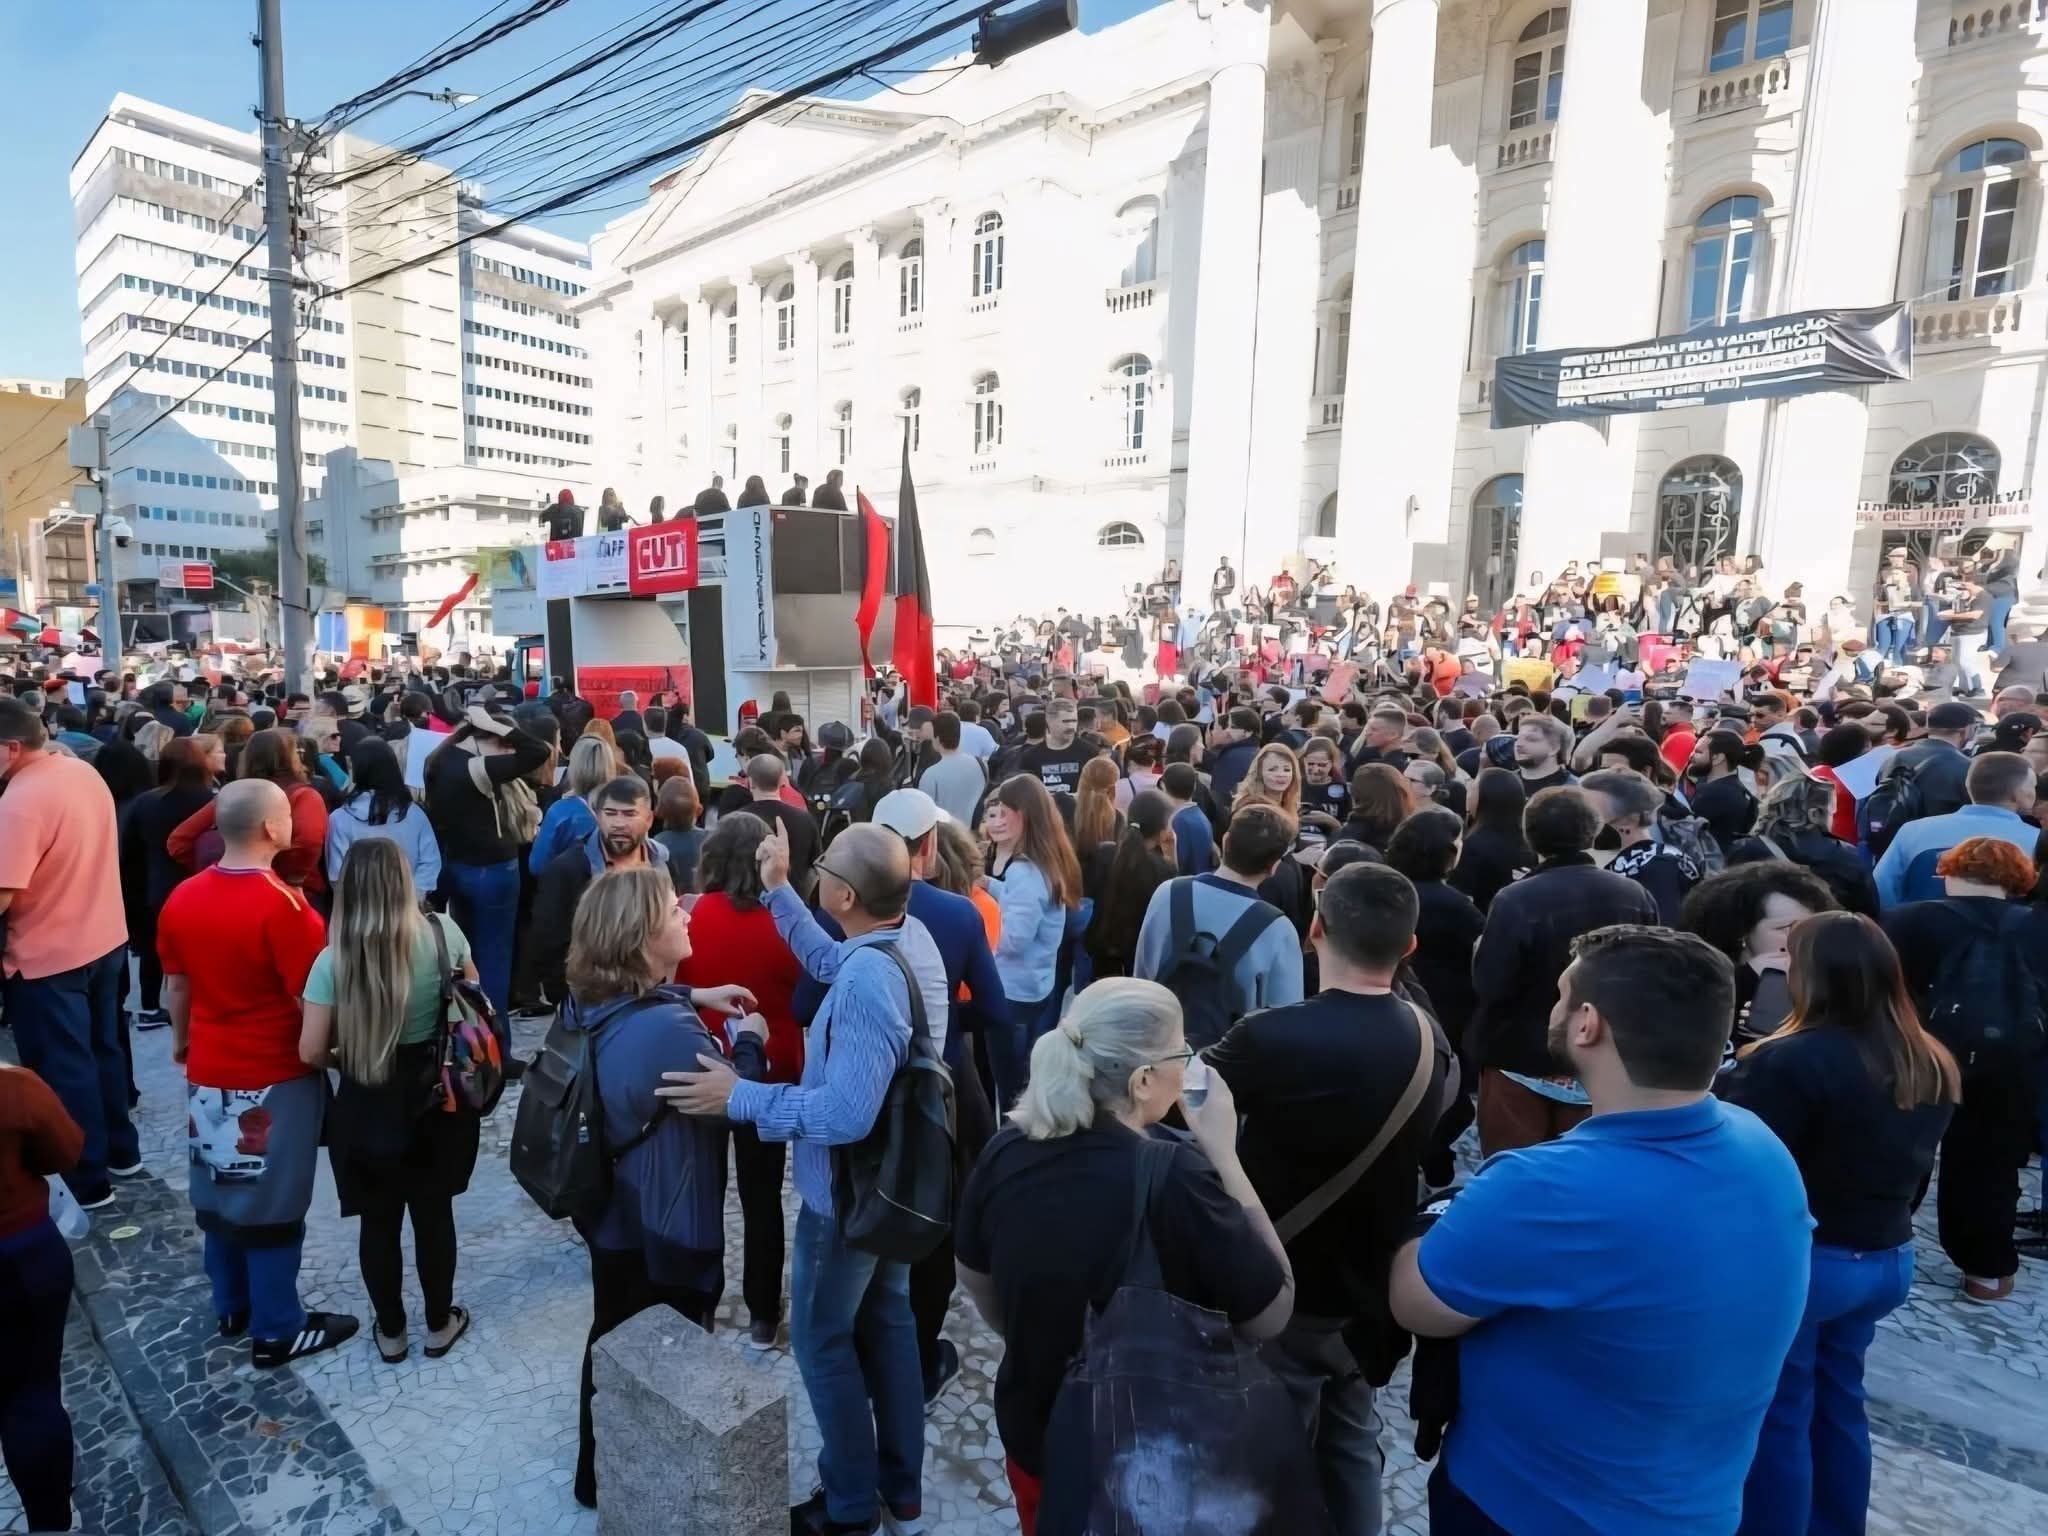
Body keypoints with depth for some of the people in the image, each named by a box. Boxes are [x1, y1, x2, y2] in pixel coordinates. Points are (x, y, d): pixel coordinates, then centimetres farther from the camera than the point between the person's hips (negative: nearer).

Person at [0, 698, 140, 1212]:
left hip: (48, 957, -8)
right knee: (104, 1050, 20)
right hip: (106, 939, 8)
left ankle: (88, 1181, 17)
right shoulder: (86, 772, 1)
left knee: (62, 1069, 6)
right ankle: (122, 1151, 33)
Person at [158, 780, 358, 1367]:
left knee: (220, 1190, 21)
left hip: (209, 1070, 7)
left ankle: (231, 1308, 38)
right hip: (276, 1076, -7)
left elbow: (176, 985, 10)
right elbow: (312, 998, -21)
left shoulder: (182, 898, -2)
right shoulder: (282, 904, -24)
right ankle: (277, 1331, 19)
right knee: (271, 1204, 5)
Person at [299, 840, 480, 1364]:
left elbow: (312, 1052, -12)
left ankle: (390, 1332, 33)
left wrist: (348, 1059, 8)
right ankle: (440, 1324, 33)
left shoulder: (333, 960, -15)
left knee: (379, 1221, 17)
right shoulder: (443, 934, -12)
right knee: (434, 1212, 17)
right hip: (437, 1098, 1)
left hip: (367, 1108, -1)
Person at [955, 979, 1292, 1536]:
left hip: (1033, 1439, 4)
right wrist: (1224, 1153, -19)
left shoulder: (1007, 1151, -15)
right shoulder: (1177, 1177, -31)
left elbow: (974, 1278, 2)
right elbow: (1273, 1317, -18)